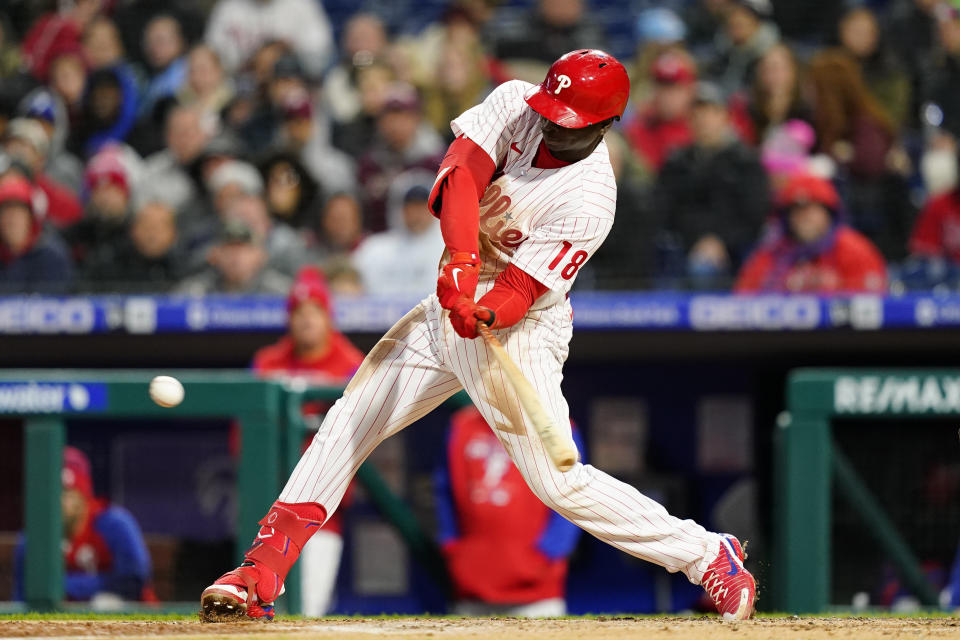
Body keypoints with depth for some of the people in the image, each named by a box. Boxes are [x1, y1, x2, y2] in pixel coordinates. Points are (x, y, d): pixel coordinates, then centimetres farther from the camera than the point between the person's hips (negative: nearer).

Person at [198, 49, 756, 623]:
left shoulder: (589, 202, -25)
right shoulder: (516, 104, -10)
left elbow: (520, 292, -26)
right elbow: (460, 174, -23)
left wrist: (482, 314, -47)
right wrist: (462, 260, -38)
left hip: (518, 331, -6)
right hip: (451, 305, 6)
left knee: (559, 483, -12)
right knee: (347, 427, 2)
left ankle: (710, 557, 2)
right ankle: (260, 578, 6)